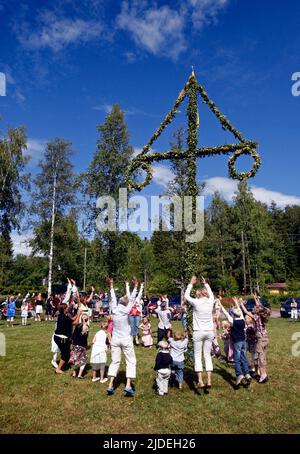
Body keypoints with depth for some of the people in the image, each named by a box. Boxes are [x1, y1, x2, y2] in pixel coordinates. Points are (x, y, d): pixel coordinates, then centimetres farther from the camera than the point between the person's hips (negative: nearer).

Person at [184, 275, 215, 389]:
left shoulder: (196, 302, -11)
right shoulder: (210, 302, -1)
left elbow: (186, 296, 7)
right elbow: (211, 294, 23)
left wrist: (191, 284, 14)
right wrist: (206, 284, 32)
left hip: (198, 332, -4)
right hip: (210, 332, 4)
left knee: (197, 356, 4)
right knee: (208, 355, 11)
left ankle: (200, 381, 2)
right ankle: (209, 380, 10)